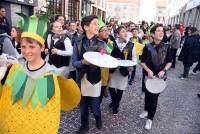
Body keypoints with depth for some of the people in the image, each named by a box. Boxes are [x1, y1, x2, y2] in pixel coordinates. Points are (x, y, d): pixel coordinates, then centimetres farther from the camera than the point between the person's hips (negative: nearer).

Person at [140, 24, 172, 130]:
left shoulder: (166, 47, -6)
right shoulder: (147, 47, -9)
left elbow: (169, 62, 4)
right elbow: (142, 62, -4)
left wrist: (164, 70, -12)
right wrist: (148, 70, -18)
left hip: (160, 77, 0)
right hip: (148, 75, 0)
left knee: (154, 97, 5)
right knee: (147, 94, 17)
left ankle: (150, 118, 20)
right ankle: (146, 110, 43)